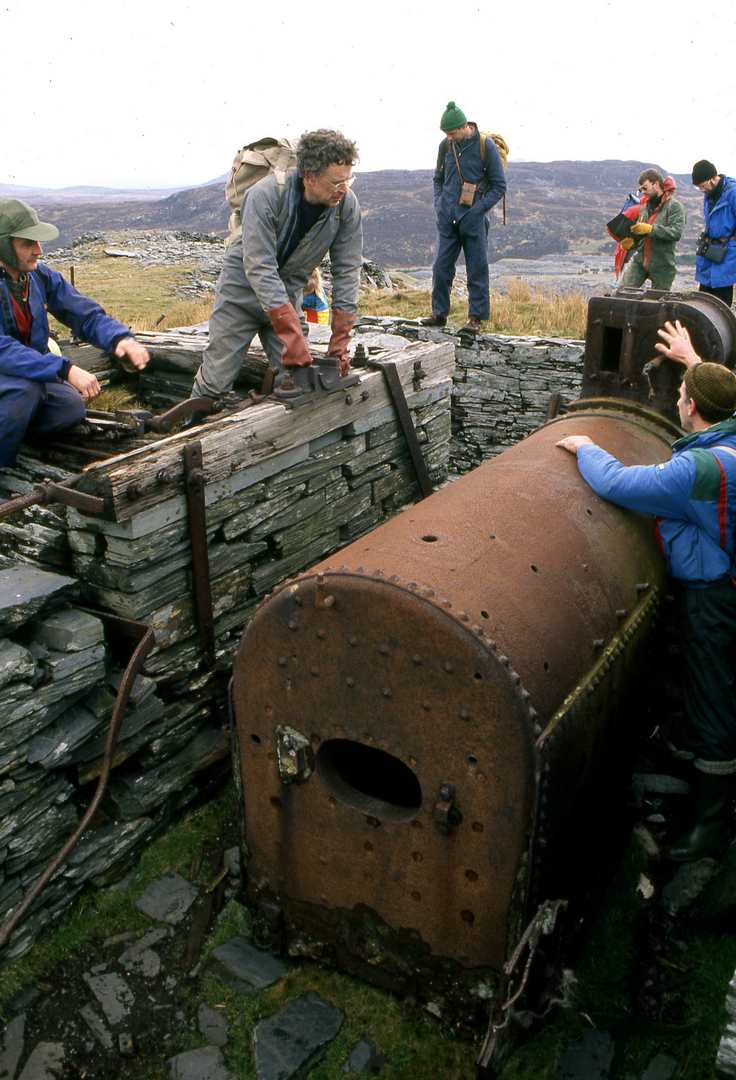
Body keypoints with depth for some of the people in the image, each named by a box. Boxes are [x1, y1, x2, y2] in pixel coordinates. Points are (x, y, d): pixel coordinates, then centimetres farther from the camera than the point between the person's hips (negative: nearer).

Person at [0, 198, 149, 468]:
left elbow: (88, 316, -2)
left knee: (71, 407, -20)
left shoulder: (41, 276, -2)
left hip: (32, 373, 6)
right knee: (26, 389, -35)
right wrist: (65, 370, -42)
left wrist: (121, 338, -24)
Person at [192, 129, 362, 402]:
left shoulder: (347, 204, -18)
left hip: (287, 293, 4)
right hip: (244, 289, -3)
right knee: (216, 383, -3)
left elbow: (347, 272, -13)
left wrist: (338, 348, -17)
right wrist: (298, 351, -41)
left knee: (294, 380, -8)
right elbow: (260, 270, -35)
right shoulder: (264, 195, -30)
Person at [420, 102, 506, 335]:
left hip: (473, 218, -4)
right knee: (441, 266, 4)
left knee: (477, 268, 0)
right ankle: (439, 313, 15)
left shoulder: (486, 146, -6)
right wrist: (438, 204, 6)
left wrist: (478, 209, -12)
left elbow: (499, 186, -3)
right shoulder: (446, 145, 7)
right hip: (447, 219, 4)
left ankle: (476, 317, 5)